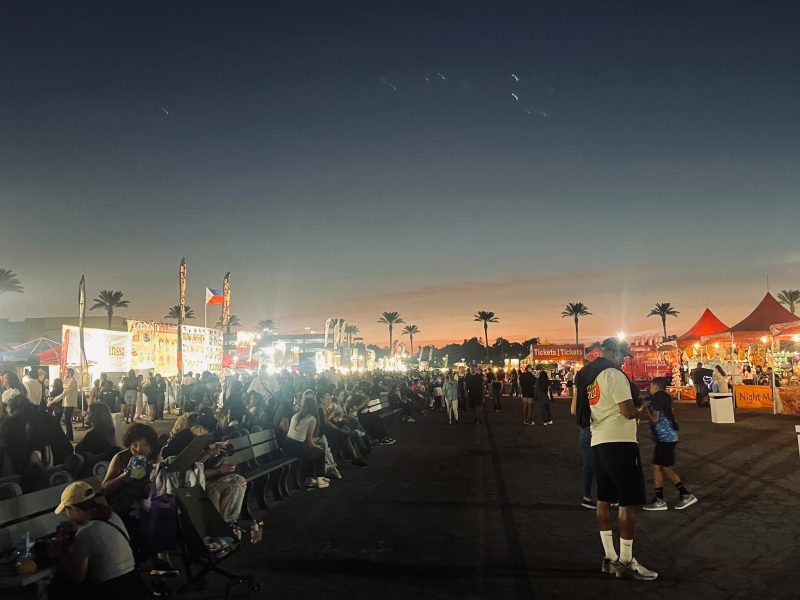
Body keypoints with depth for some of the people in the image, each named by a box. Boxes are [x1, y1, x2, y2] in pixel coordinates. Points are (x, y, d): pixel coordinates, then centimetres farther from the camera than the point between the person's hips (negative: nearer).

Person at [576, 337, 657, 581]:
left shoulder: (589, 377, 13)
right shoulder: (614, 375, -14)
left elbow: (577, 409, 19)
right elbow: (629, 412, -21)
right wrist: (642, 410, 2)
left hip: (598, 442, 9)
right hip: (619, 443, -9)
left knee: (604, 499, 12)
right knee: (629, 502, -2)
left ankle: (610, 558, 20)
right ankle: (626, 562, 3)